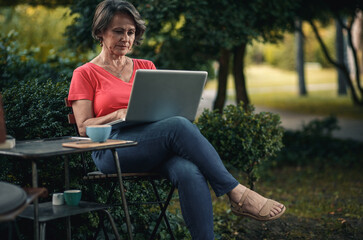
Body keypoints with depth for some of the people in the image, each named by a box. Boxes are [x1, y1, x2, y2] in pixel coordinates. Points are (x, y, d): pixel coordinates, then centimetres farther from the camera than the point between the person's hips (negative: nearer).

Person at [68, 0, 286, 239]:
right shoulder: (85, 74, 9)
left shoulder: (146, 67, 22)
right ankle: (236, 192, -30)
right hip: (113, 151, -4)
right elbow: (84, 127, 1)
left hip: (159, 147, 4)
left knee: (190, 172, -34)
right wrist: (120, 114, -15)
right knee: (179, 126, -33)